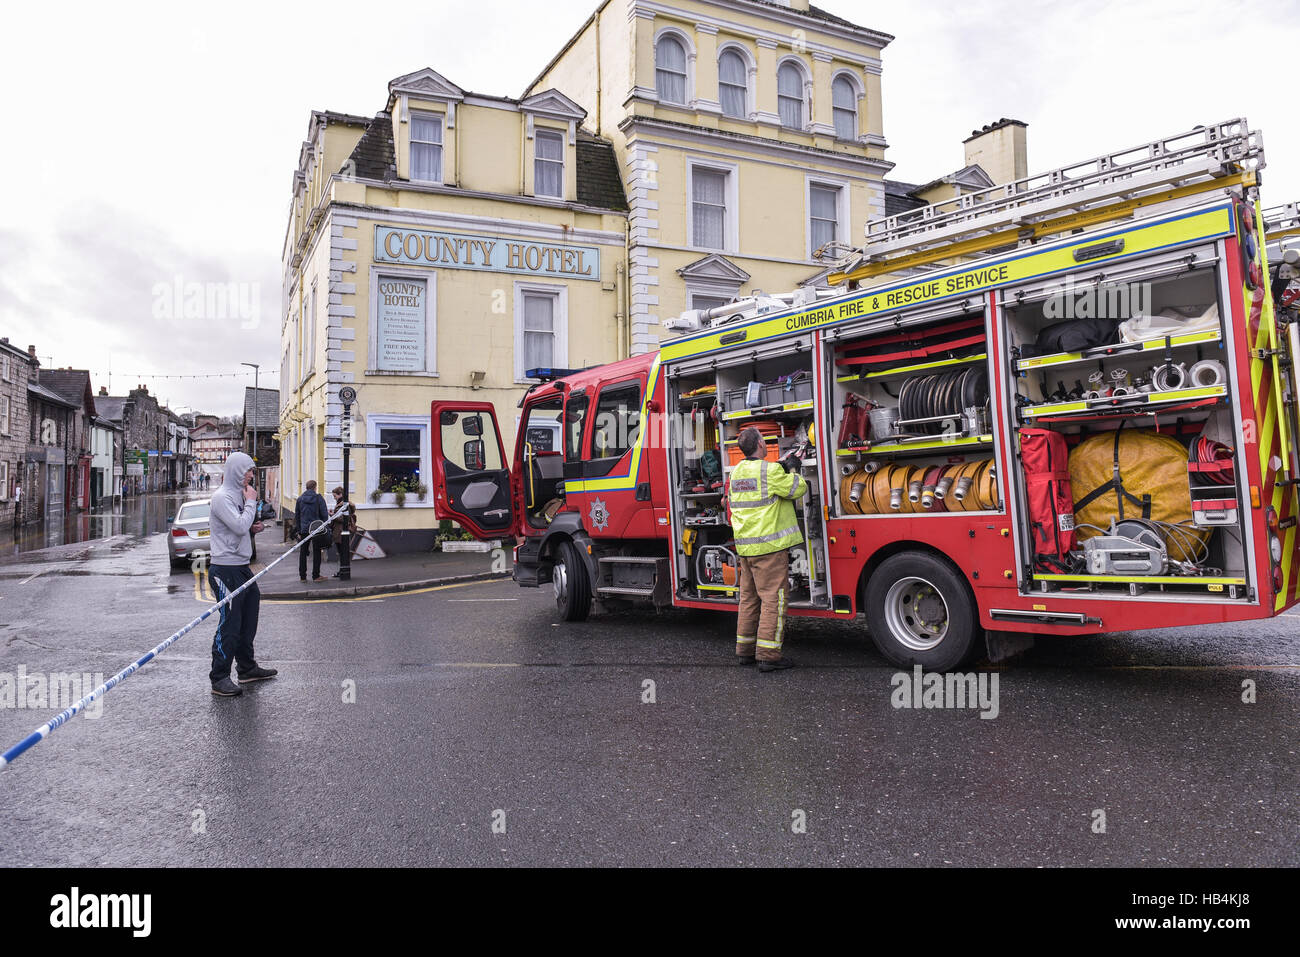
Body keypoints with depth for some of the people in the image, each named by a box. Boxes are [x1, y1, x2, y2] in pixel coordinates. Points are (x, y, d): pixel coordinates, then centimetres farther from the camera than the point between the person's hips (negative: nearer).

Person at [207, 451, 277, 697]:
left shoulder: (238, 494, 16)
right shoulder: (222, 497, -13)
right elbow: (239, 526, -23)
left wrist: (252, 527, 2)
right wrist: (251, 502, -12)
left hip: (241, 566, 10)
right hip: (225, 569, -10)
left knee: (248, 620, 17)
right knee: (229, 623, -8)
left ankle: (247, 667, 29)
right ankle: (219, 678, -1)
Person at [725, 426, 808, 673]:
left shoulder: (736, 472, 11)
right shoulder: (769, 471, -13)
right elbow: (797, 489, -10)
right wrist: (793, 471, 10)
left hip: (744, 547, 8)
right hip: (770, 546, -8)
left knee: (749, 598, 15)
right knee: (773, 598, -4)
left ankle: (745, 650, 22)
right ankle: (768, 655, -4)